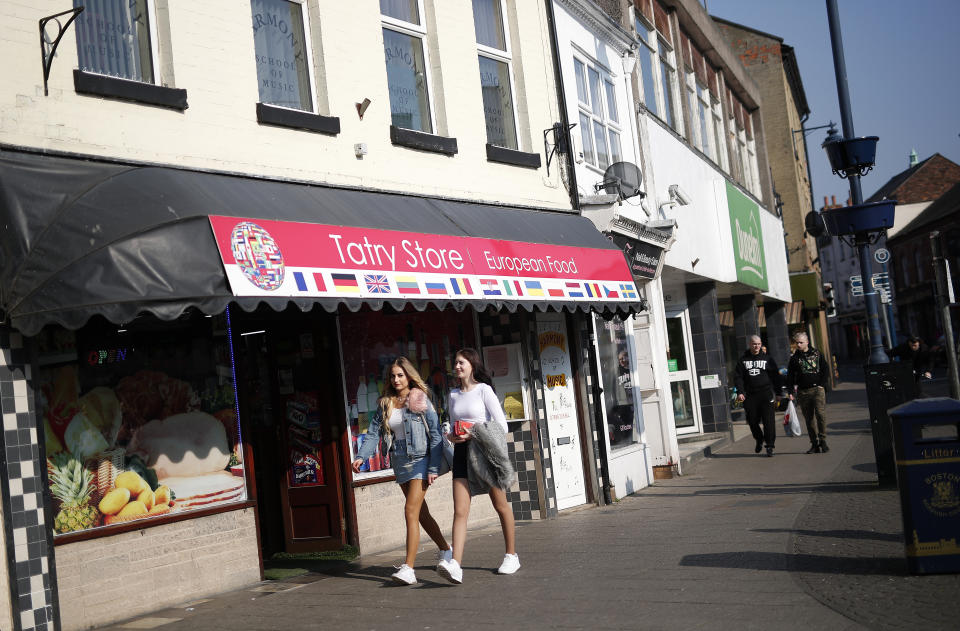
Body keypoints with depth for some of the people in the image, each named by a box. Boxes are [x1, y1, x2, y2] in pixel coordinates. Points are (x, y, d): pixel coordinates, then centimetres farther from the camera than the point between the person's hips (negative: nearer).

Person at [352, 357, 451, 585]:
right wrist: (361, 456, -13)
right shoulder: (384, 405, 8)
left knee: (411, 511, -15)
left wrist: (433, 468, -14)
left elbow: (435, 435, -8)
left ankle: (408, 568, -17)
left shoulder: (420, 400, -6)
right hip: (399, 462, 6)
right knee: (421, 512, 14)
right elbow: (374, 433, 4)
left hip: (420, 460, -6)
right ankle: (445, 550, 33)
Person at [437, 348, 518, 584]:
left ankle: (511, 555, 24)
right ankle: (455, 565, -20)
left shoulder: (483, 390, -4)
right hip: (462, 451, 4)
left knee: (501, 505, 8)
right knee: (460, 511, -9)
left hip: (484, 449, -4)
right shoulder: (454, 395, 13)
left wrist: (472, 435, -16)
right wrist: (452, 436, 0)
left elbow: (501, 425, -8)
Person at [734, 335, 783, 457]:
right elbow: (738, 377, 5)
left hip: (766, 394, -1)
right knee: (752, 421, 5)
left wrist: (778, 392, 4)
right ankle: (759, 440, 30)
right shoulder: (743, 360, 9)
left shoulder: (767, 359, 7)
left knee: (769, 421, -6)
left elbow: (775, 376, 9)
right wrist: (740, 392, -6)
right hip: (750, 395, 1)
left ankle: (769, 446, 1)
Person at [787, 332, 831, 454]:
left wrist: (821, 384, -3)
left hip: (817, 389, -2)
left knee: (820, 414, -16)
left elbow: (825, 370, 8)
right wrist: (791, 391, 2)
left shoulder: (817, 354, 6)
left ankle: (822, 440, -6)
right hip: (802, 392, 2)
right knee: (809, 418, 3)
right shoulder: (794, 358, 10)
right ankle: (815, 444, 8)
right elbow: (790, 376, 11)